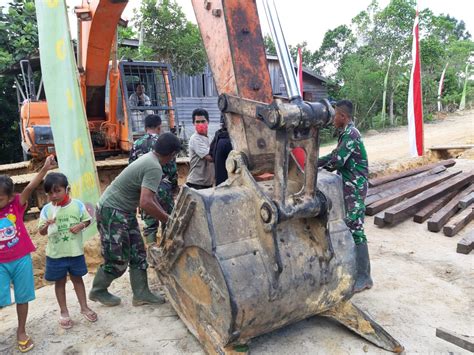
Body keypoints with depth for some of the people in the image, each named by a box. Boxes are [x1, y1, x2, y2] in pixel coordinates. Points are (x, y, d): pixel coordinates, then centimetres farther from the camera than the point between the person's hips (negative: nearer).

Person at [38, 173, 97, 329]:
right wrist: (47, 226, -25)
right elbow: (41, 231, -4)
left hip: (75, 251, 0)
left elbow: (87, 220, 3)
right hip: (55, 253, 0)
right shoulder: (47, 209, -9)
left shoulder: (77, 205, -10)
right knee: (60, 281, 14)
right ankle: (63, 312, 30)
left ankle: (84, 307, 32)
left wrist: (81, 225, -17)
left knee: (77, 278, 16)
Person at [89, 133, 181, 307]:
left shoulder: (149, 158, 7)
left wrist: (165, 215, 12)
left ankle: (141, 294, 16)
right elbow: (145, 203, -34)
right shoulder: (155, 168, -24)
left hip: (124, 211, 10)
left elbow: (149, 196, 15)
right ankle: (98, 291, 24)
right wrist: (167, 219, -21)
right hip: (112, 211, -10)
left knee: (137, 253, 9)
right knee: (117, 258, 2)